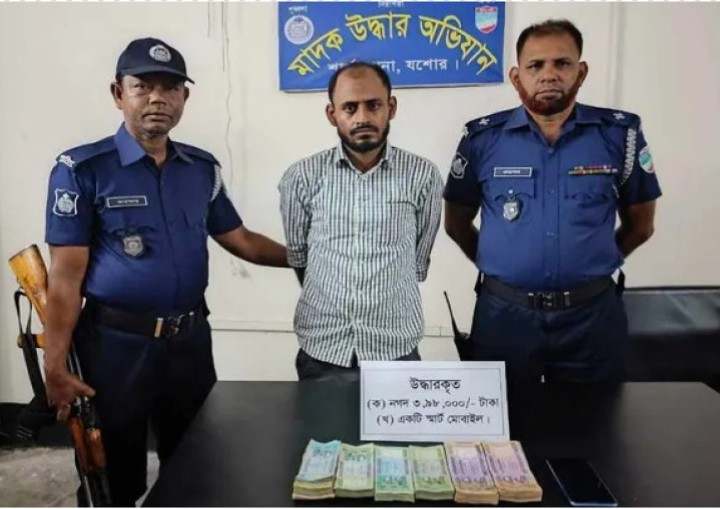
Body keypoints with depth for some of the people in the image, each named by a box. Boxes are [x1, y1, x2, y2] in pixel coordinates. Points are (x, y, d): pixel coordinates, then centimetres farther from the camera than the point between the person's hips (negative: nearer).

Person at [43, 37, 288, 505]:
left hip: (190, 339, 4)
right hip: (116, 344, -4)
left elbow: (240, 239, 13)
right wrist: (56, 365, -12)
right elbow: (66, 275, -10)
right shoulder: (82, 169, -8)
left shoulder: (203, 169, 5)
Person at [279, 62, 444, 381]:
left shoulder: (423, 175, -3)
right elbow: (297, 256, 9)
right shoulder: (302, 177, -2)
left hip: (396, 350, 0)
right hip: (321, 350, 1)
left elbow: (419, 261, 7)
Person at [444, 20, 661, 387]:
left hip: (592, 314, 1)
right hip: (504, 313, 0)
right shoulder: (482, 138, -3)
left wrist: (590, 266, 9)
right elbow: (456, 224, 8)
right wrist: (500, 268, 8)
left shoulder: (620, 134, -2)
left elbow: (639, 225, 10)